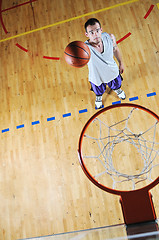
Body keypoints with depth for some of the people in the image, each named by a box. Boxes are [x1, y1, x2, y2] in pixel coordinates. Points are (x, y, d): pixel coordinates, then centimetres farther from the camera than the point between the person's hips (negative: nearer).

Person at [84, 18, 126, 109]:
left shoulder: (109, 37, -27)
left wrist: (121, 63, 9)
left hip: (113, 72, 3)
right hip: (97, 79, -2)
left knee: (116, 85, 36)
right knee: (99, 92, 32)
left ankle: (117, 89, 76)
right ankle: (99, 97, 72)